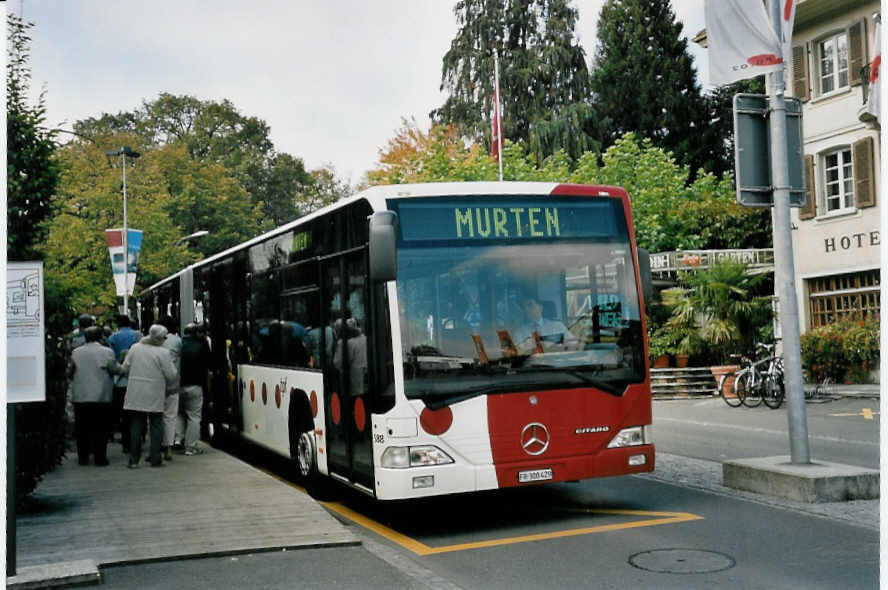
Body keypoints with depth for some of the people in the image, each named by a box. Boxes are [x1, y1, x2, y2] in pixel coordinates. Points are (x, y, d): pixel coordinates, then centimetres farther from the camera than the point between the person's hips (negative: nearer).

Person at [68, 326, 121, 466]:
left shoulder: (75, 352, 3)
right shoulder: (107, 352, -6)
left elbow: (70, 372, 10)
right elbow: (115, 369, -3)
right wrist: (119, 364, 18)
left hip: (80, 397, 3)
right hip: (101, 397, -2)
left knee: (82, 429, 11)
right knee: (100, 429, 3)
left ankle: (83, 457, 15)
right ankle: (100, 458, 2)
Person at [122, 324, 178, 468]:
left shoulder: (135, 348, 3)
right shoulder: (163, 353, -9)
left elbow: (125, 368, 8)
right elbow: (171, 375, -9)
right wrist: (168, 386, 11)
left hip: (135, 395, 4)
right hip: (155, 396, -4)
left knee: (136, 426, 8)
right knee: (156, 426, 6)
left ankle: (134, 460, 9)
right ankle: (155, 459, 7)